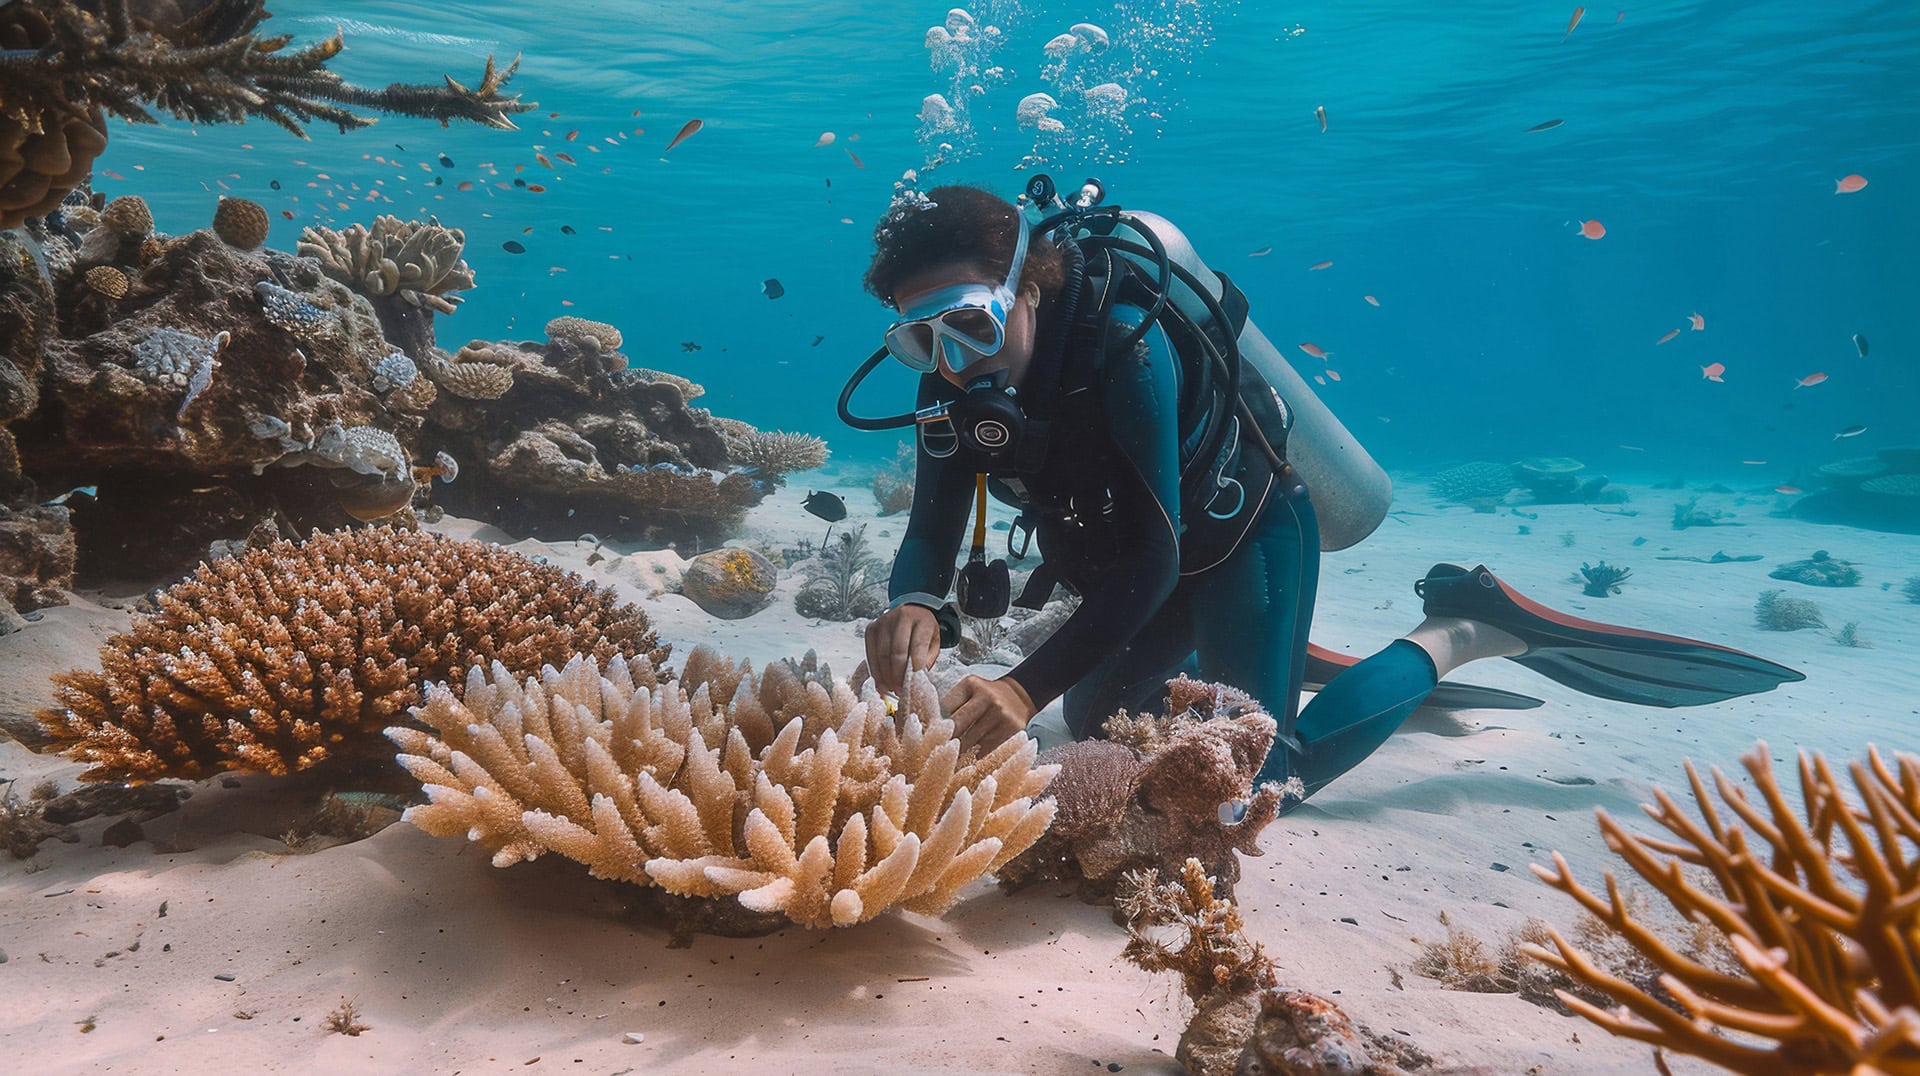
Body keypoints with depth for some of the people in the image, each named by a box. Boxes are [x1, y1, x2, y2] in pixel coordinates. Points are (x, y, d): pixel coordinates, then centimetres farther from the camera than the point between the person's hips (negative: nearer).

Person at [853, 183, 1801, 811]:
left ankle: (1459, 635, 6)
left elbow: (1153, 560, -40)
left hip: (1247, 531, -8)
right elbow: (932, 534, -19)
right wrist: (917, 609, -44)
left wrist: (1028, 686, -50)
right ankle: (1303, 663, 35)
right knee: (1094, 723, 21)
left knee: (1259, 772, -10)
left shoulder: (1122, 346, -37)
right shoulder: (958, 381, -15)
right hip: (1146, 559, 8)